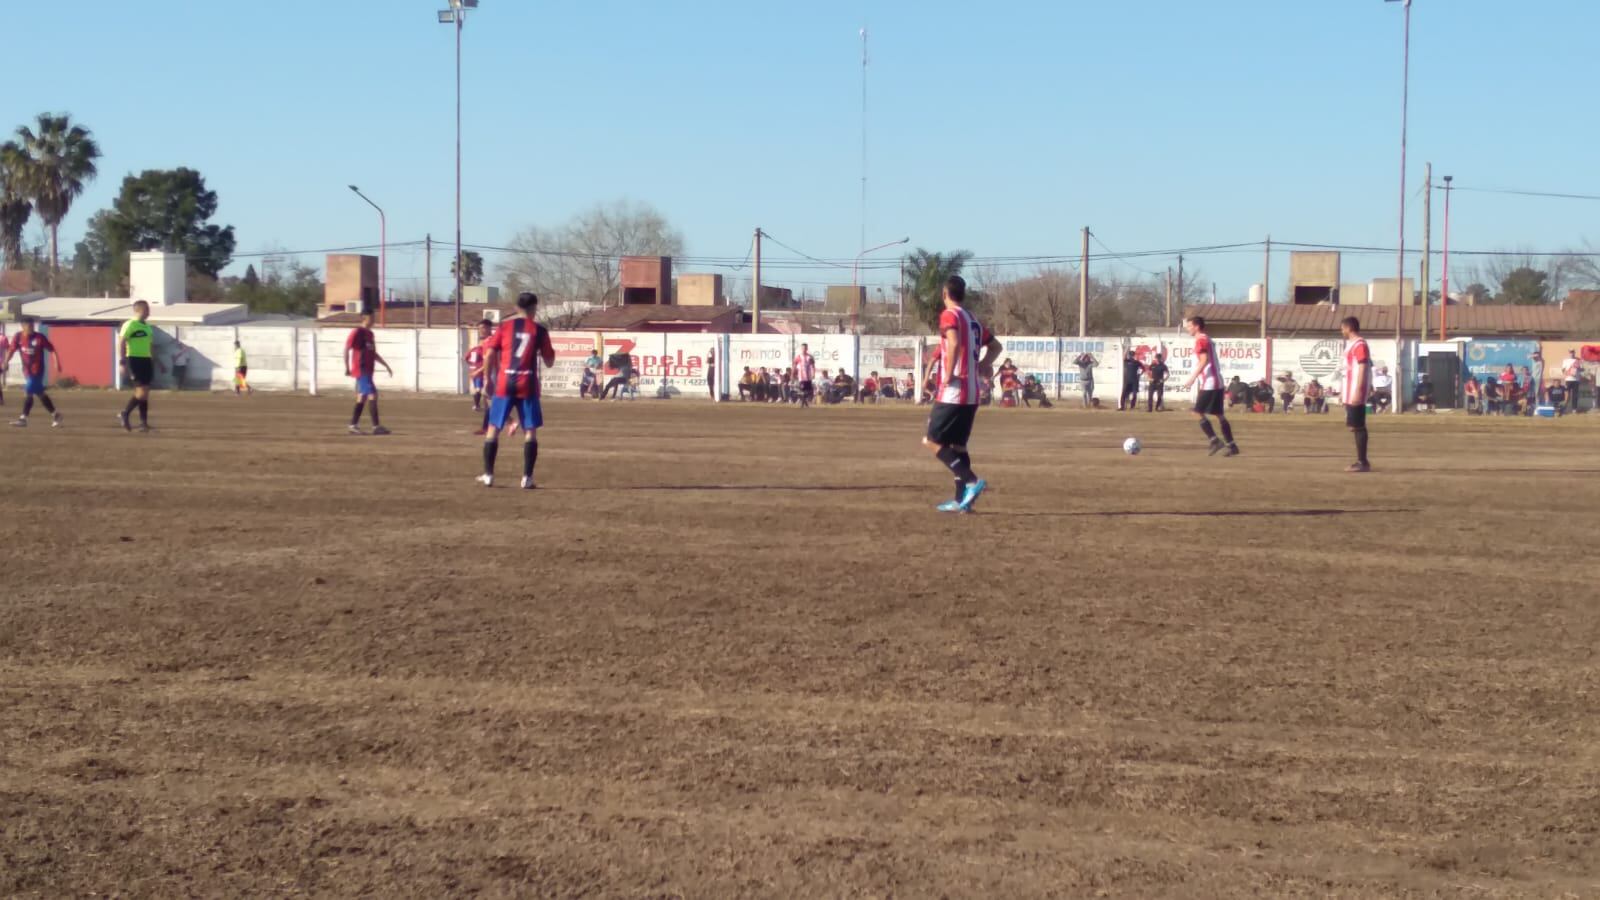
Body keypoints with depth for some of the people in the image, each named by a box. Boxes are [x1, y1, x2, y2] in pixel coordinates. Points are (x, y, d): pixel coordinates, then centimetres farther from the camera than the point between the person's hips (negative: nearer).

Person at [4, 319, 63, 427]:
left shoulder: (39, 338, -11)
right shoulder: (18, 337, 0)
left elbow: (51, 350, -8)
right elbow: (11, 350, -4)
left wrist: (57, 365, -15)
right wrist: (5, 362, -19)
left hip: (37, 370, -5)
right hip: (26, 370, 5)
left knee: (28, 392, -12)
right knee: (40, 393, 12)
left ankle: (23, 418, -6)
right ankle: (55, 414, 23)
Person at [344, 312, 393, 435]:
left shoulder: (370, 334, 16)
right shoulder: (357, 332, -10)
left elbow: (374, 354, 25)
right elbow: (346, 349, -14)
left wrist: (386, 365, 23)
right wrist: (347, 367, -18)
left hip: (367, 371, 9)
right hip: (361, 370, -9)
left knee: (362, 397, 12)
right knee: (372, 395, -13)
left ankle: (353, 425, 17)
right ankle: (376, 426, -14)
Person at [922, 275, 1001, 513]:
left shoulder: (949, 315, -9)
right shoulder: (973, 320, 16)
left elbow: (954, 343, -27)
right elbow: (995, 346, 25)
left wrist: (949, 375, -21)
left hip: (952, 393, -8)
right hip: (972, 394, 8)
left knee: (932, 441, -4)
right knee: (957, 445, 14)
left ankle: (971, 481, -17)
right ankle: (962, 499, 12)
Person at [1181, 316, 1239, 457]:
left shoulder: (1201, 340, -10)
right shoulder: (1208, 339, 20)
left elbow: (1204, 360, -21)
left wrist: (1192, 378, -23)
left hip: (1209, 384, -10)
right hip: (1217, 382, 10)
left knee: (1198, 412, -7)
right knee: (1220, 415, 11)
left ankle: (1215, 442, -12)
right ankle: (1231, 446, 9)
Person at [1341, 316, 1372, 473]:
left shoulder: (1359, 345, -14)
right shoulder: (1352, 344, 17)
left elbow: (1362, 369, -20)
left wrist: (1357, 393, -24)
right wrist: (1344, 392, 24)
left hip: (1356, 394, -10)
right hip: (1351, 393, 10)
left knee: (1358, 426, -8)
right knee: (1356, 426, 12)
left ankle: (1363, 463, -7)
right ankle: (1361, 461, 16)